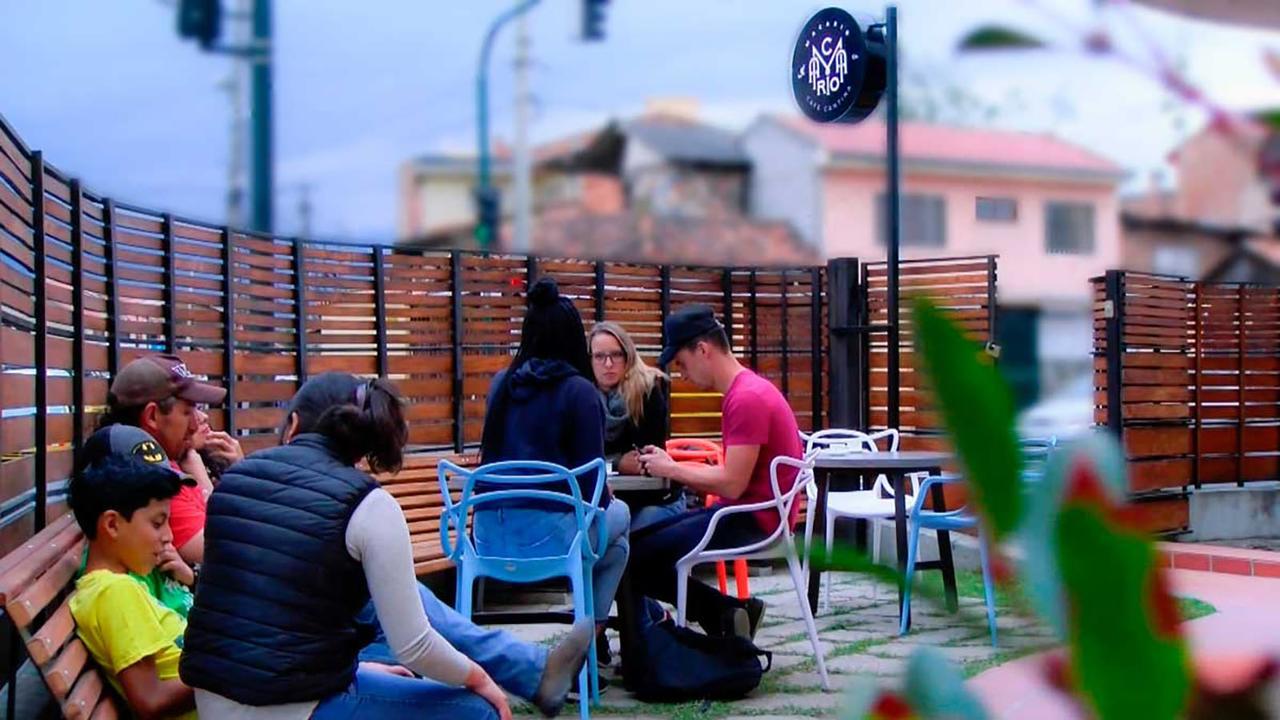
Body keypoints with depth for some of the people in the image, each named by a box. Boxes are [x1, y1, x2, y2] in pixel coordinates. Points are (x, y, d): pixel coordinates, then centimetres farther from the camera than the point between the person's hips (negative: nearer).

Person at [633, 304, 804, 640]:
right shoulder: (745, 390, 14)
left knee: (638, 559, -13)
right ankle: (732, 614, 4)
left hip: (755, 519, -11)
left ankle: (728, 615, -2)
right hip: (745, 511, 11)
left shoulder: (747, 398, -19)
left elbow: (731, 484, -23)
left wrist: (672, 469, -10)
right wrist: (671, 464, 3)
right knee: (639, 539, 11)